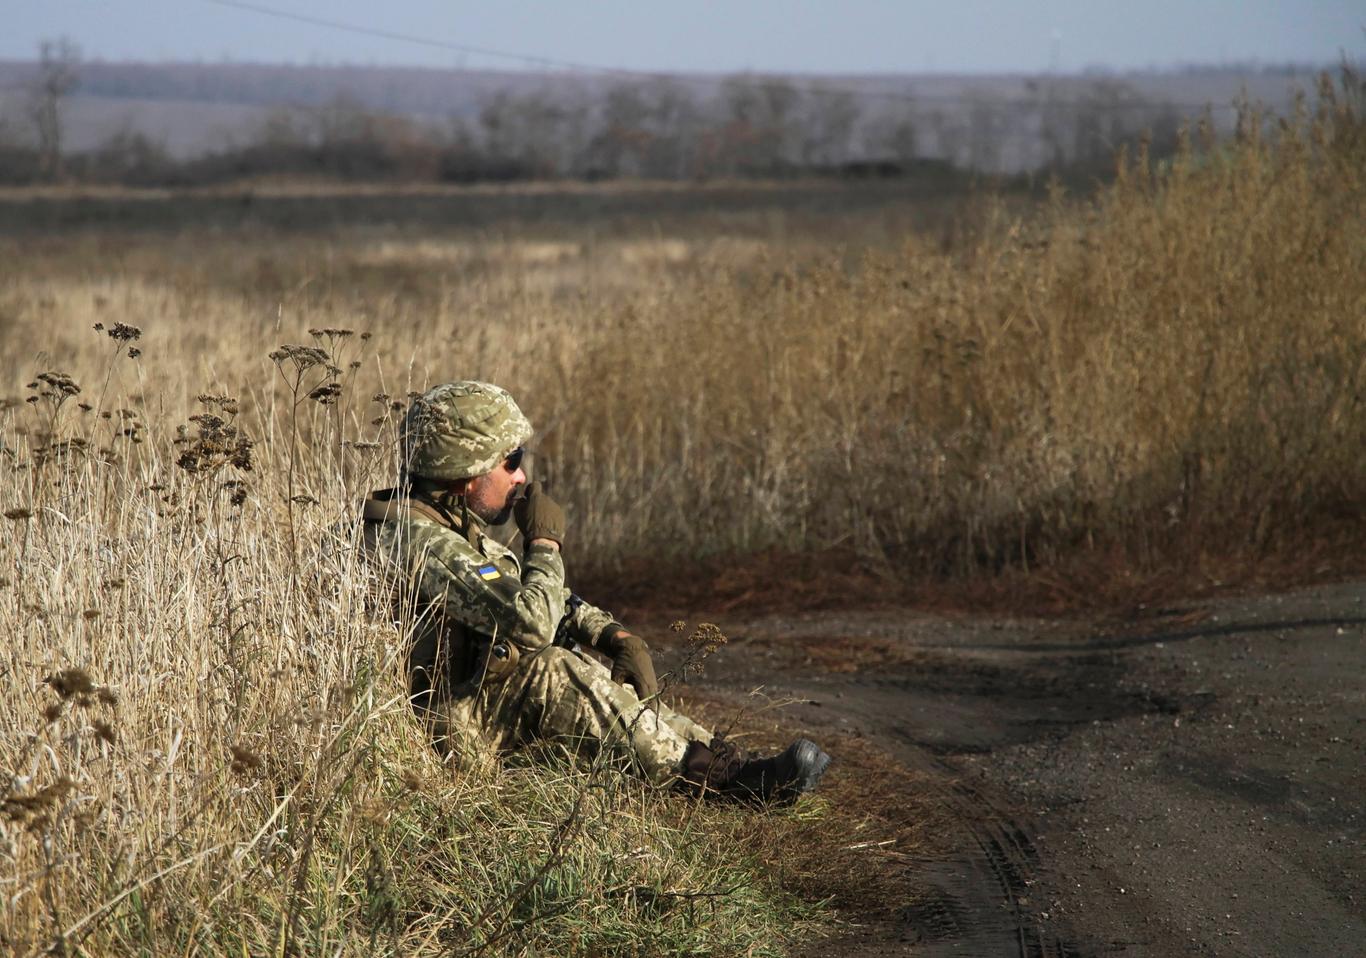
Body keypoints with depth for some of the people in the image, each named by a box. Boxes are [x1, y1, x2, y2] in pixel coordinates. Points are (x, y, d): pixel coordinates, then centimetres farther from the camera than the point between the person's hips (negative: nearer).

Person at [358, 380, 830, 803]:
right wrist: (545, 542, -12)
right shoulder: (419, 540, -22)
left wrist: (617, 636, 0)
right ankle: (718, 776, -25)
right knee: (550, 672, -26)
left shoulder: (453, 525, 12)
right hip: (437, 726, -10)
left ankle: (725, 759, -10)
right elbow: (532, 622, -29)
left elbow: (543, 597, 17)